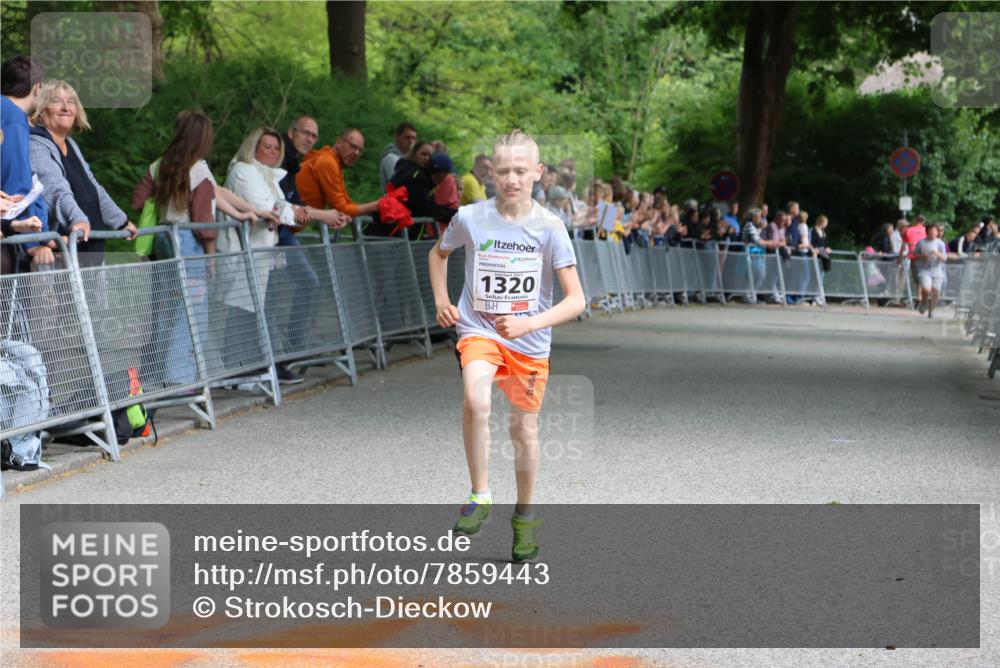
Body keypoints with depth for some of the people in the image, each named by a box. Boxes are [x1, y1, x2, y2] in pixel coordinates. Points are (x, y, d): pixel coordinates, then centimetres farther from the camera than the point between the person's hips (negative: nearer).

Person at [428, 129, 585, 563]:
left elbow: (576, 300, -15)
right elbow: (438, 253, 16)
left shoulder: (549, 228, -12)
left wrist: (530, 323, -28)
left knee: (525, 430, 11)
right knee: (476, 400, -30)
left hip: (530, 342, 1)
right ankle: (480, 497, -16)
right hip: (479, 331, 0)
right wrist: (442, 301, 5)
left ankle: (524, 516, 33)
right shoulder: (470, 218, -8)